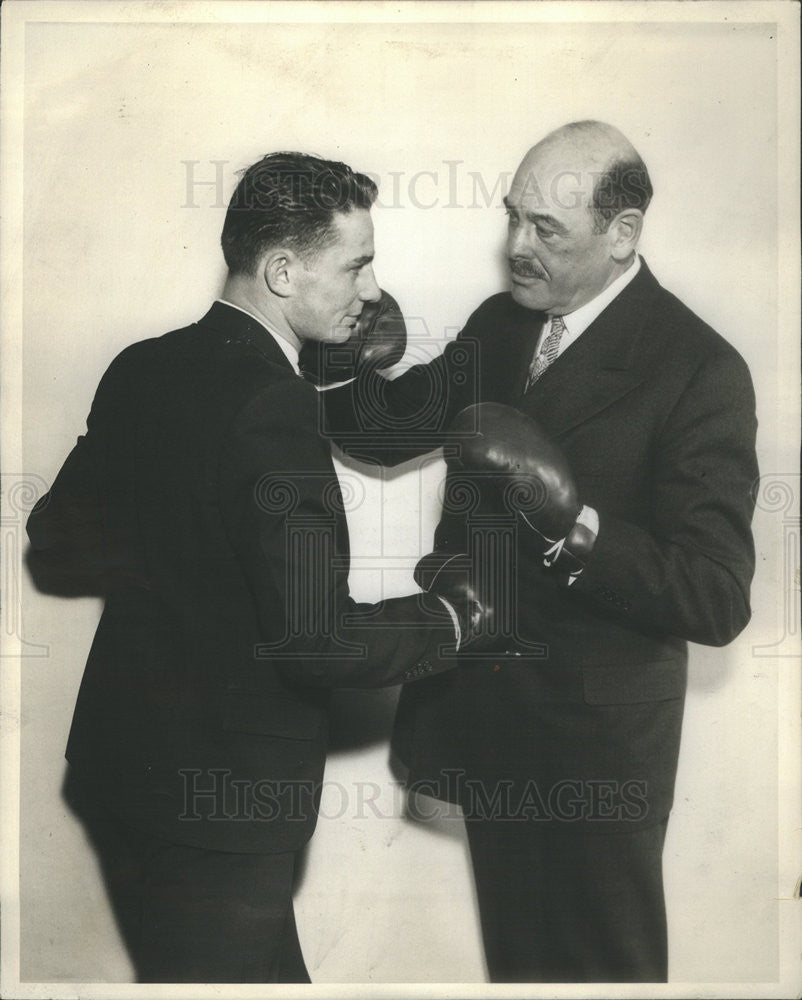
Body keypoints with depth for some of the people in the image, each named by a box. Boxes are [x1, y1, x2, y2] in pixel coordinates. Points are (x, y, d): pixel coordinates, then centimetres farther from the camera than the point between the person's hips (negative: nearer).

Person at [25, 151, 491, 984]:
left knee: (275, 974, 22)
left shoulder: (140, 369, 1)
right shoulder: (272, 408, -24)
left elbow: (54, 540, 12)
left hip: (121, 754, 8)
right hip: (218, 799, -8)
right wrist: (454, 618, -10)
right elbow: (317, 641, -26)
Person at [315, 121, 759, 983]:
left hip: (593, 743, -6)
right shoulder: (499, 323, 3)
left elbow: (717, 602, -24)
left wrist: (568, 515, -36)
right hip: (482, 713, 6)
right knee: (511, 947, 23)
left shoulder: (699, 370, -19)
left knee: (597, 961, 13)